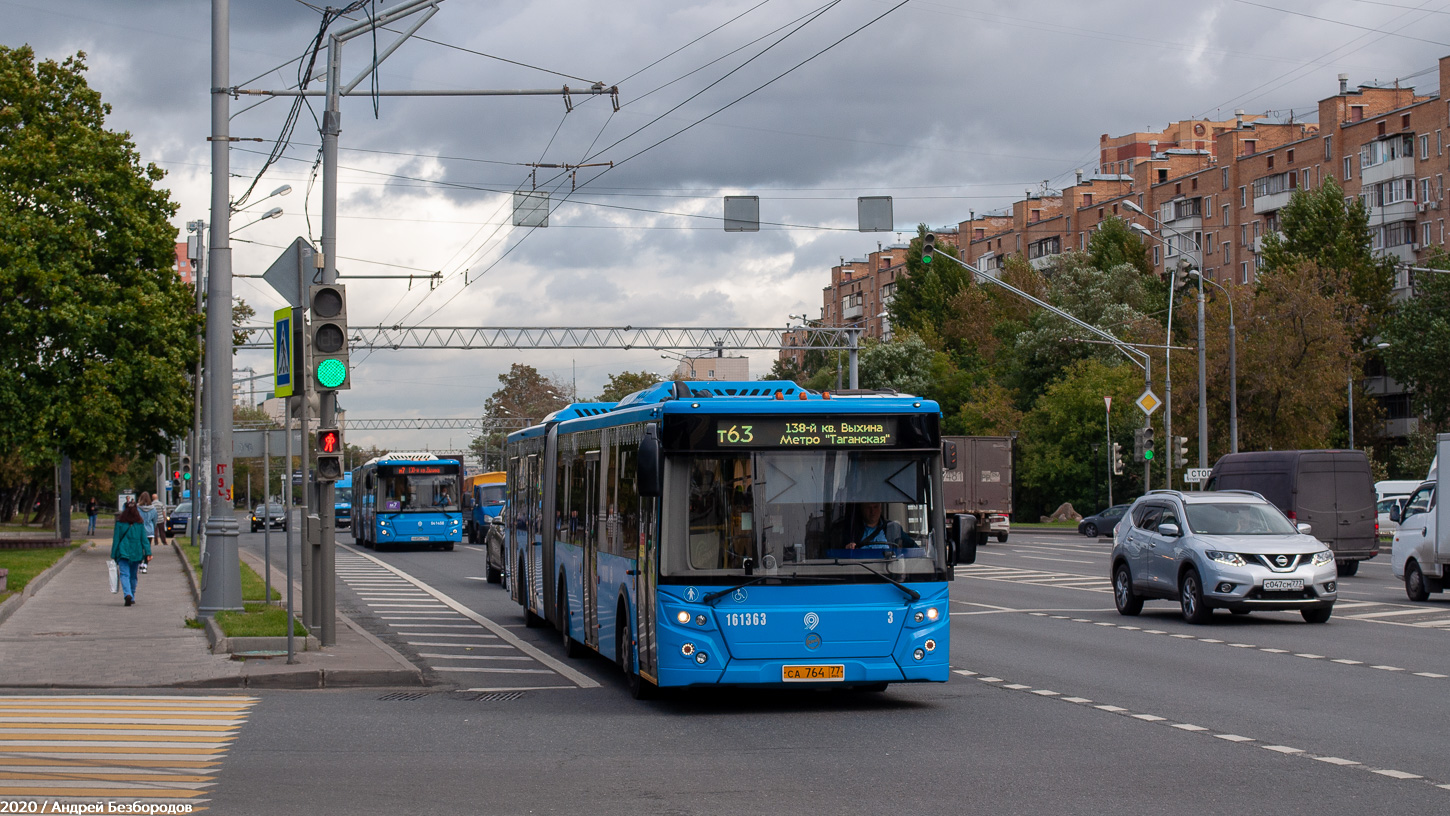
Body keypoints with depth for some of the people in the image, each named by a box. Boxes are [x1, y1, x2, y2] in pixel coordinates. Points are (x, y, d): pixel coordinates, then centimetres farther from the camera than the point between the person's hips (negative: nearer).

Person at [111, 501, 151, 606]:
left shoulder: (120, 523, -4)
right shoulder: (140, 523, 1)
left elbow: (116, 539, -2)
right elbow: (144, 539, 0)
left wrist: (113, 554, 2)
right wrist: (148, 553, 0)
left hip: (123, 552, -3)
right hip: (136, 553, 3)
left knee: (124, 574, -7)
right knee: (133, 575, 16)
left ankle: (128, 594, -30)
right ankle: (132, 597, 24)